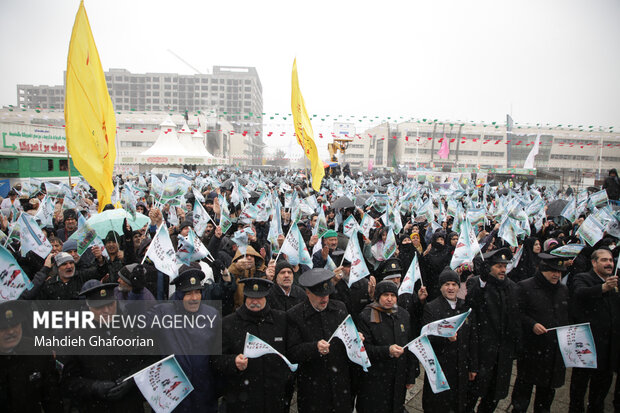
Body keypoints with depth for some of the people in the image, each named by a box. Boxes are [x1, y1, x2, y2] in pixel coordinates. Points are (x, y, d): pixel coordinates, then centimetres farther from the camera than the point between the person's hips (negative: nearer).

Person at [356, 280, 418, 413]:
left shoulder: (403, 315, 6)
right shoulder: (366, 316, -9)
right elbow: (364, 348, -13)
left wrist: (411, 377, 8)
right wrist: (387, 350, -27)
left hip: (399, 379, 4)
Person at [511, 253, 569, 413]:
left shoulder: (563, 290, 11)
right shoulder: (525, 287, -8)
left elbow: (568, 316, 19)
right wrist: (532, 324, -21)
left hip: (556, 349, 5)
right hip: (531, 348, -5)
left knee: (548, 387, 16)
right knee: (525, 384, 6)